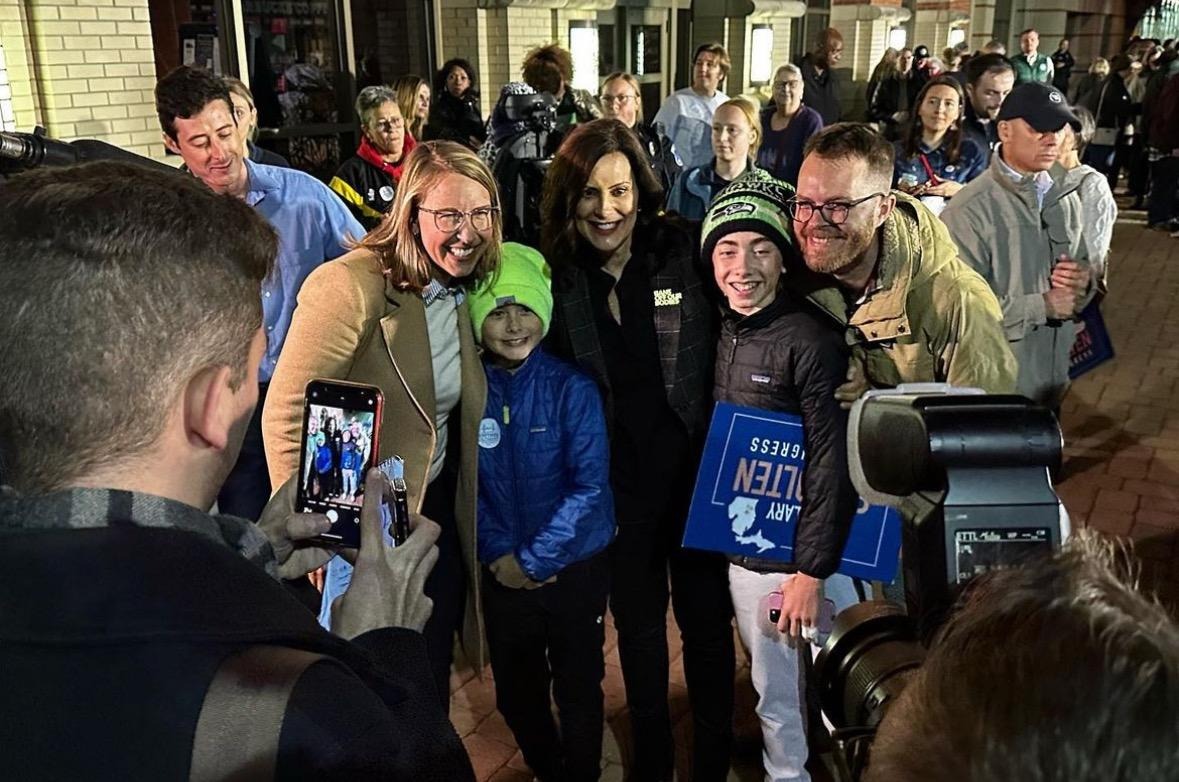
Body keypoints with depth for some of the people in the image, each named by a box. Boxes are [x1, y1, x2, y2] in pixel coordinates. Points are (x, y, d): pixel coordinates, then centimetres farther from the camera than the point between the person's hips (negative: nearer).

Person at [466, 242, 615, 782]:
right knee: (516, 693, 18)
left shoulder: (572, 388, -13)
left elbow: (590, 486, -16)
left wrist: (536, 559, -17)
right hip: (502, 573, 3)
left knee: (578, 690, 12)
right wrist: (499, 554, -13)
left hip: (574, 569, -3)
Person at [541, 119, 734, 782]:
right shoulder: (557, 277, -4)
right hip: (617, 481, 2)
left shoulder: (686, 254, -9)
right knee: (638, 627, 18)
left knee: (707, 620, 13)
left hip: (695, 470, -1)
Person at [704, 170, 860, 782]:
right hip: (743, 550, 6)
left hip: (802, 555, -6)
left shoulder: (811, 340, -17)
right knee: (772, 696, 19)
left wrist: (812, 572, -16)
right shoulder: (722, 332, 4)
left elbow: (834, 463, -17)